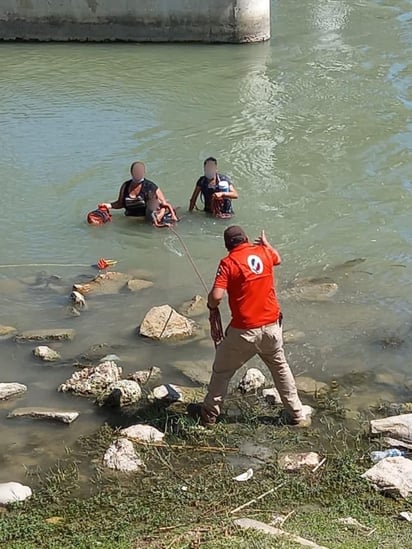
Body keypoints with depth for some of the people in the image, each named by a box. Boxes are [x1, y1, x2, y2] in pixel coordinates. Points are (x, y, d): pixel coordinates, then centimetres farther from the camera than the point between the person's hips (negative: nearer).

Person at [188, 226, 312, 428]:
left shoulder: (228, 262, -11)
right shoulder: (263, 252, 3)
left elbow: (216, 296, -21)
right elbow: (277, 258, 29)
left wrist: (211, 306, 2)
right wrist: (266, 244, 49)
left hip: (244, 330, -4)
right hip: (271, 325, 4)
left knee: (222, 371, 14)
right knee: (280, 367, 21)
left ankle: (209, 414, 25)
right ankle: (297, 413, 28)